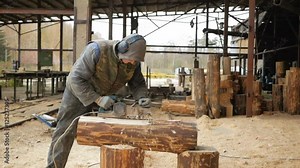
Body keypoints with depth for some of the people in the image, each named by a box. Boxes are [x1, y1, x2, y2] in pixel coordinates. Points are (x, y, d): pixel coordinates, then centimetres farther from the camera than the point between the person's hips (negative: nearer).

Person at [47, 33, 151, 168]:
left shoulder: (133, 62, -16)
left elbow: (138, 83, -2)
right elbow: (76, 79, -33)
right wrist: (97, 99, -38)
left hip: (104, 97, 5)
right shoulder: (97, 50, -34)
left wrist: (142, 97, -24)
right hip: (78, 93, -4)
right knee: (65, 133, -1)